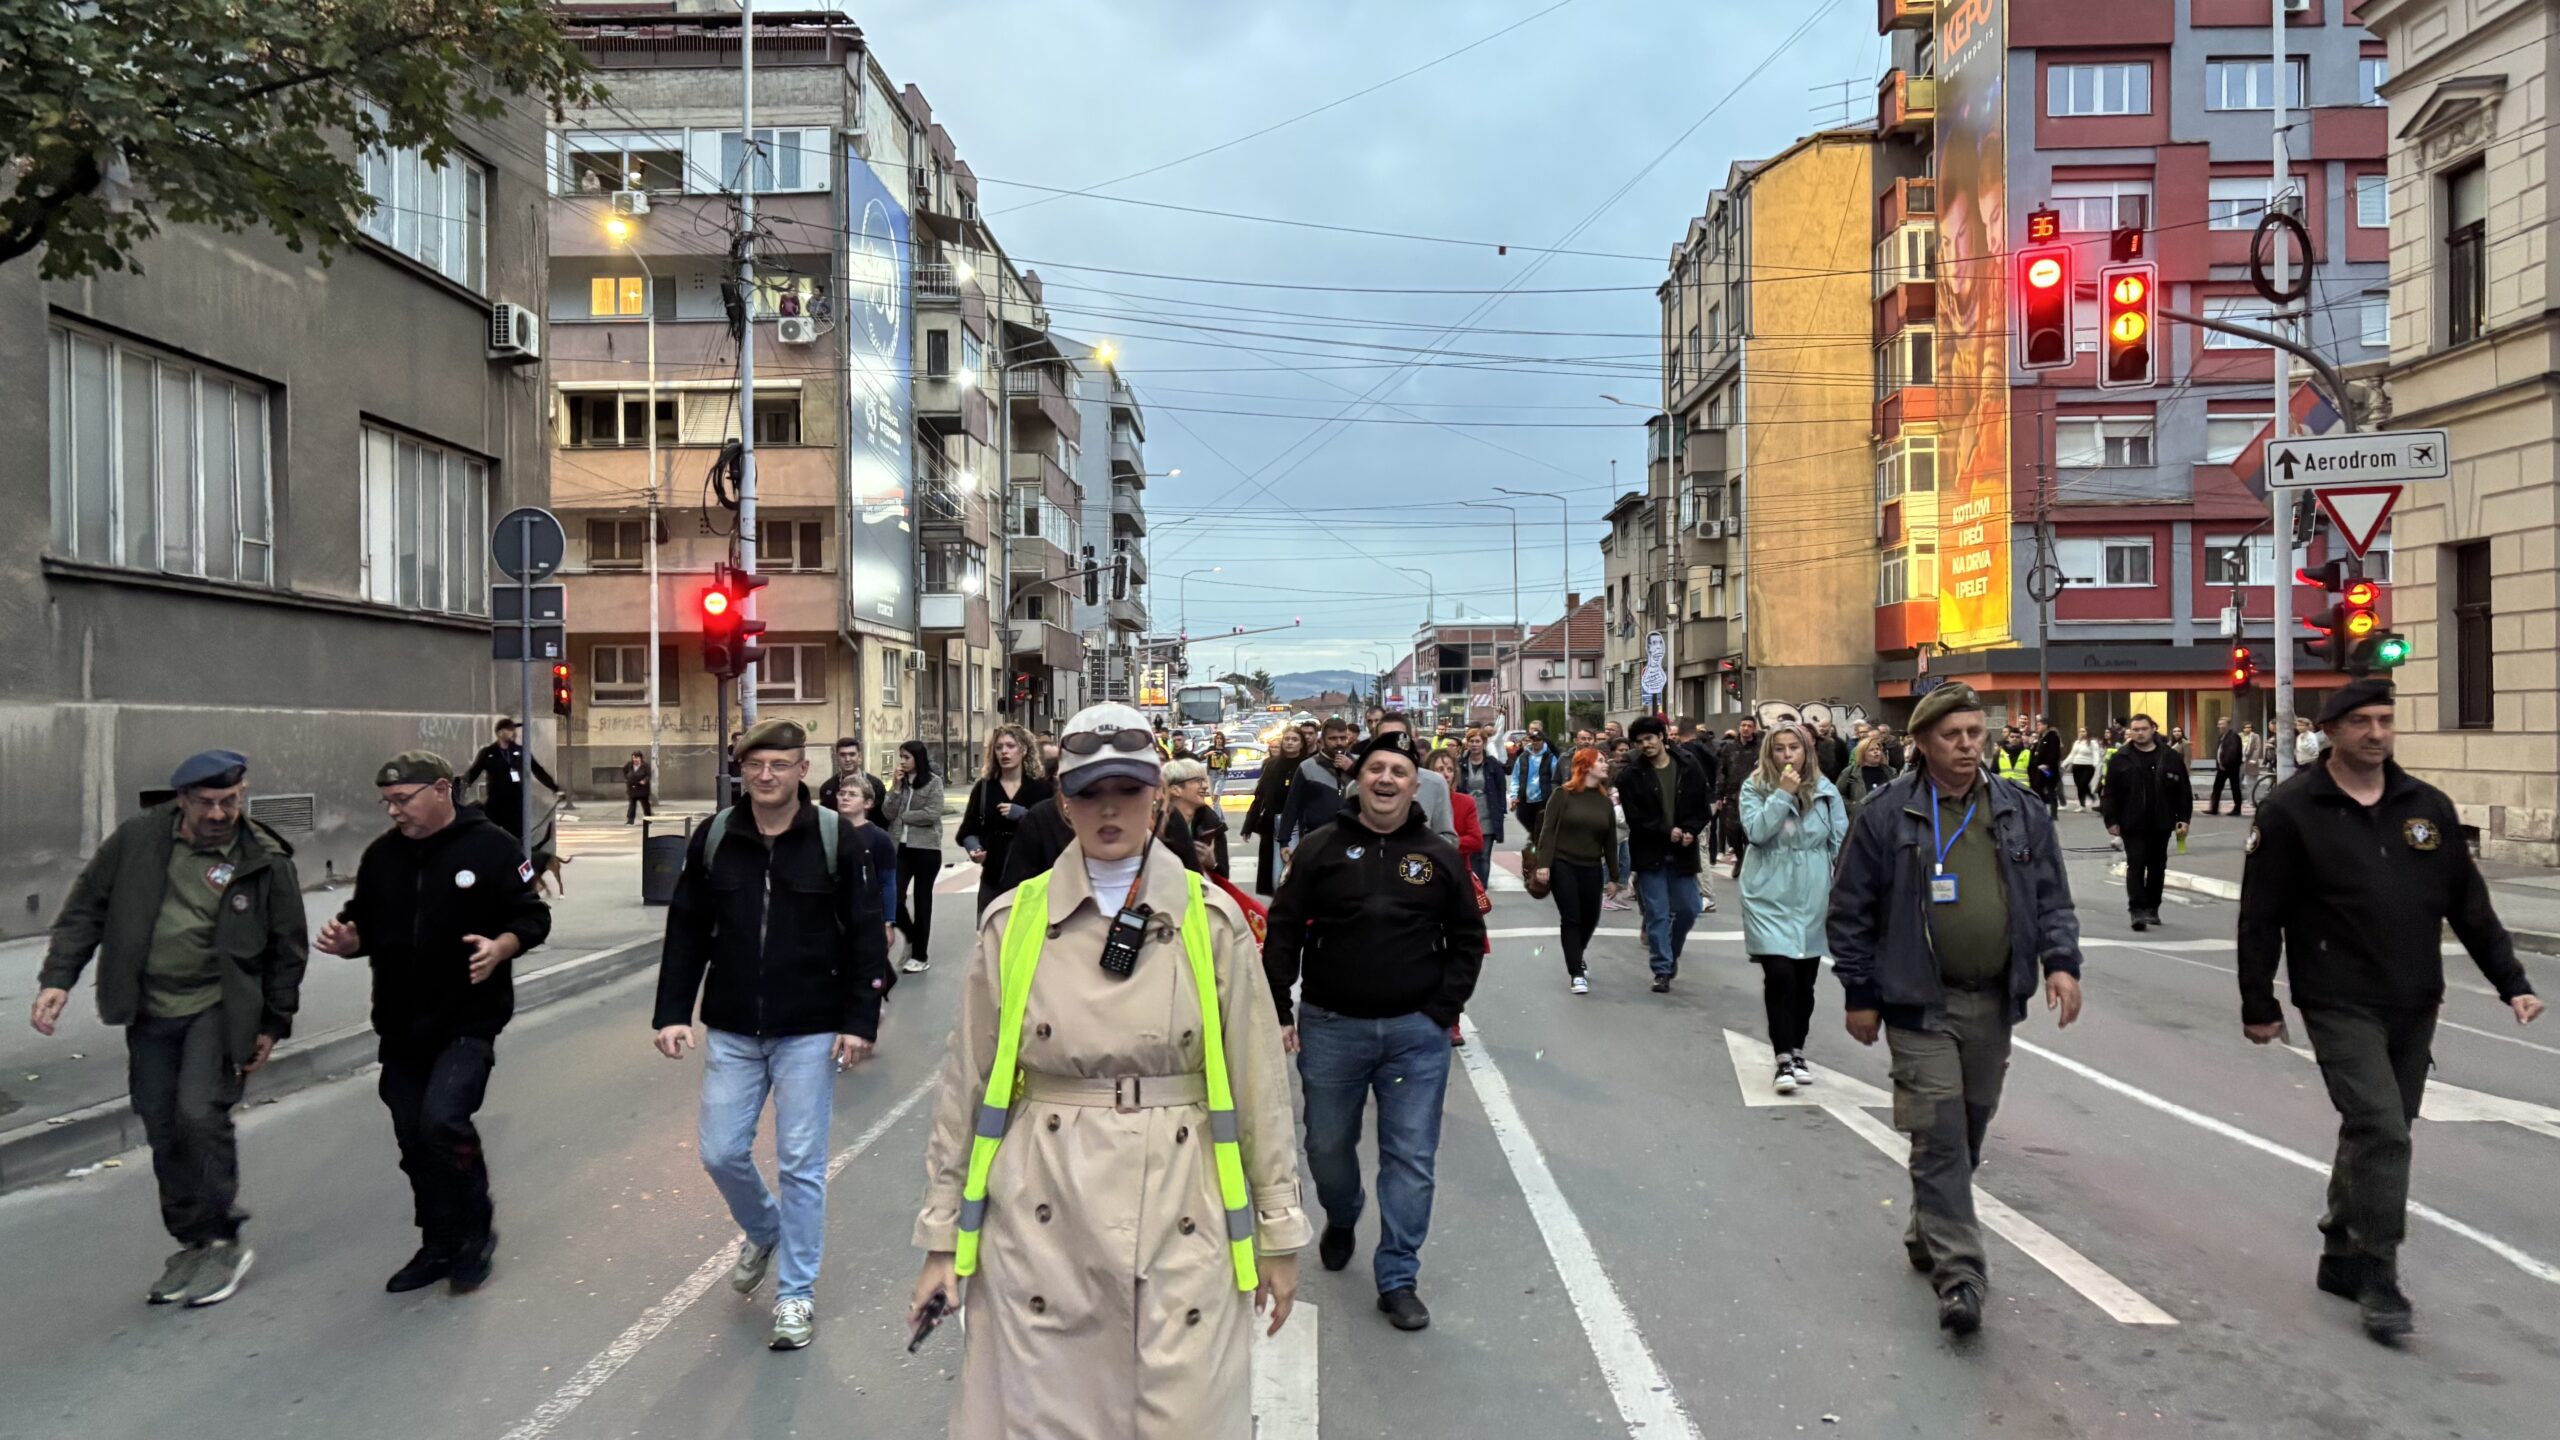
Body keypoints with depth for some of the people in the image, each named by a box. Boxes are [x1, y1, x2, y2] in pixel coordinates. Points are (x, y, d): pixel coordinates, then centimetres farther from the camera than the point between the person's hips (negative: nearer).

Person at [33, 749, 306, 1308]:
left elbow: (288, 948, -1)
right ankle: (191, 1243, 26)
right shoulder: (138, 839, -5)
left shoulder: (266, 860, -10)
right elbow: (86, 908, 5)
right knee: (163, 1132, 10)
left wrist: (273, 1023, 1)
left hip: (219, 1008, -4)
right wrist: (57, 978, -3)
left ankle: (223, 1242, 0)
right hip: (149, 1011, 4)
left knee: (201, 1114, -17)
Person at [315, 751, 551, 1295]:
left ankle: (476, 1232, 3)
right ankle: (441, 1246, 28)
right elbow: (366, 926, 17)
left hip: (468, 1021, -6)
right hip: (401, 1025, 6)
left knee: (442, 1121, -19)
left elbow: (532, 917, -6)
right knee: (415, 1142, 11)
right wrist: (346, 939, -6)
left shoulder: (491, 846, -8)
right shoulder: (382, 854, 8)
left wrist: (500, 947, -25)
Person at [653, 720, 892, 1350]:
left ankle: (796, 1293, 18)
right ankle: (762, 1232, 41)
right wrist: (671, 1012, 0)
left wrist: (860, 1021, -11)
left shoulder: (836, 838, -9)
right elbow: (686, 931, 6)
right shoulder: (713, 838, 0)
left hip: (809, 1033, -3)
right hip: (731, 1031, 3)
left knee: (801, 1165, 2)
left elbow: (866, 935, -6)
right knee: (721, 1151, 9)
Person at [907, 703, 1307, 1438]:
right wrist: (943, 1235, 5)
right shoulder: (1012, 922, -1)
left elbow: (1259, 1083, 1)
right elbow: (966, 1085, 4)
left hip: (1179, 1218, 0)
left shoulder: (1212, 920, -2)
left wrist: (1277, 1229, 3)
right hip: (1040, 1221, 1)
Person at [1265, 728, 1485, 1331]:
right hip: (1331, 1027, 0)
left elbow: (1468, 940, 8)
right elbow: (1283, 932, 1)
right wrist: (1280, 1012, -4)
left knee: (1411, 1159, 1)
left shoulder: (1439, 856, 2)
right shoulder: (1321, 849, -2)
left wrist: (1442, 1011, -1)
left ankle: (1398, 1278, 15)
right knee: (1327, 1146, 15)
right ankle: (1341, 1221, 46)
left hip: (1416, 1032, 0)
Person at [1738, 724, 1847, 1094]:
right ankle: (1784, 1059, -8)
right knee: (1779, 974, -14)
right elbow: (1756, 831, -16)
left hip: (1812, 898, 3)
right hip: (1769, 897, -2)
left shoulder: (1825, 790, 2)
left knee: (1805, 980, 12)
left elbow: (1840, 842, 5)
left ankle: (1797, 1051, 29)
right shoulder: (1754, 788, -2)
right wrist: (1783, 794, -19)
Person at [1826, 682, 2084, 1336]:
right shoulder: (1886, 814, -6)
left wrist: (2061, 962, -4)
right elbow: (1851, 910, -3)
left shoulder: (2020, 813, 6)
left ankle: (1928, 1236, 34)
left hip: (1994, 1003, 5)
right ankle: (1958, 1271, -4)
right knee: (1939, 1136, -7)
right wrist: (1861, 995, -4)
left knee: (1969, 1132, 15)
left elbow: (2052, 898, 13)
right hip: (1921, 1004, -4)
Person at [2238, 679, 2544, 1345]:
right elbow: (2260, 917, -6)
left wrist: (2512, 983, 7)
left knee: (2380, 1134, 13)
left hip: (2415, 1006, 6)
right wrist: (2257, 1005, -5)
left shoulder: (2428, 807, 7)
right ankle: (2377, 1277, -2)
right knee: (2381, 1128, -13)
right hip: (2340, 1005, -5)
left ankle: (2343, 1258, 28)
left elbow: (2469, 903, 12)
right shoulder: (2291, 811, -8)